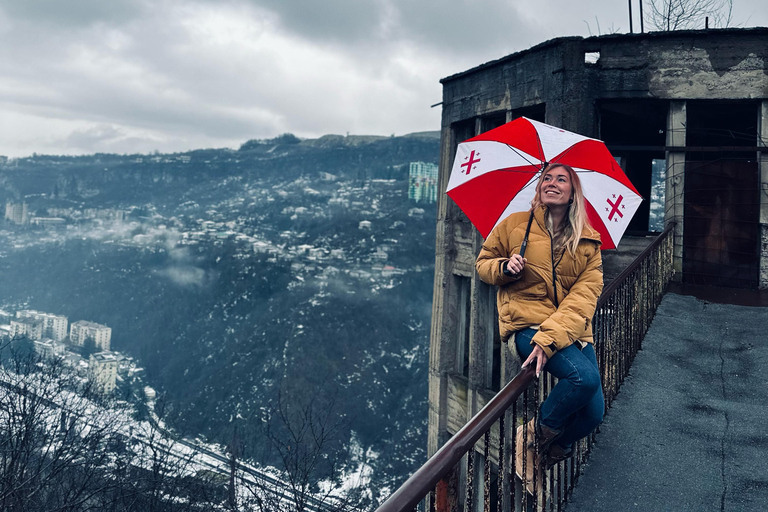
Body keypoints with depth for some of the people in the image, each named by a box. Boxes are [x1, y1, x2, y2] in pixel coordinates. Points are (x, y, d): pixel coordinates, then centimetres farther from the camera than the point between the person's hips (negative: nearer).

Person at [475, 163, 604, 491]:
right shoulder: (515, 224, 5)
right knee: (584, 377, -29)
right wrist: (504, 266, -11)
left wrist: (549, 339, -21)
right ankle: (536, 435, -3)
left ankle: (549, 454, 21)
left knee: (593, 414, -9)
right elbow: (483, 262, 15)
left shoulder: (588, 242, 6)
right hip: (526, 323, -3)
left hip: (572, 329, 4)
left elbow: (585, 294, -6)